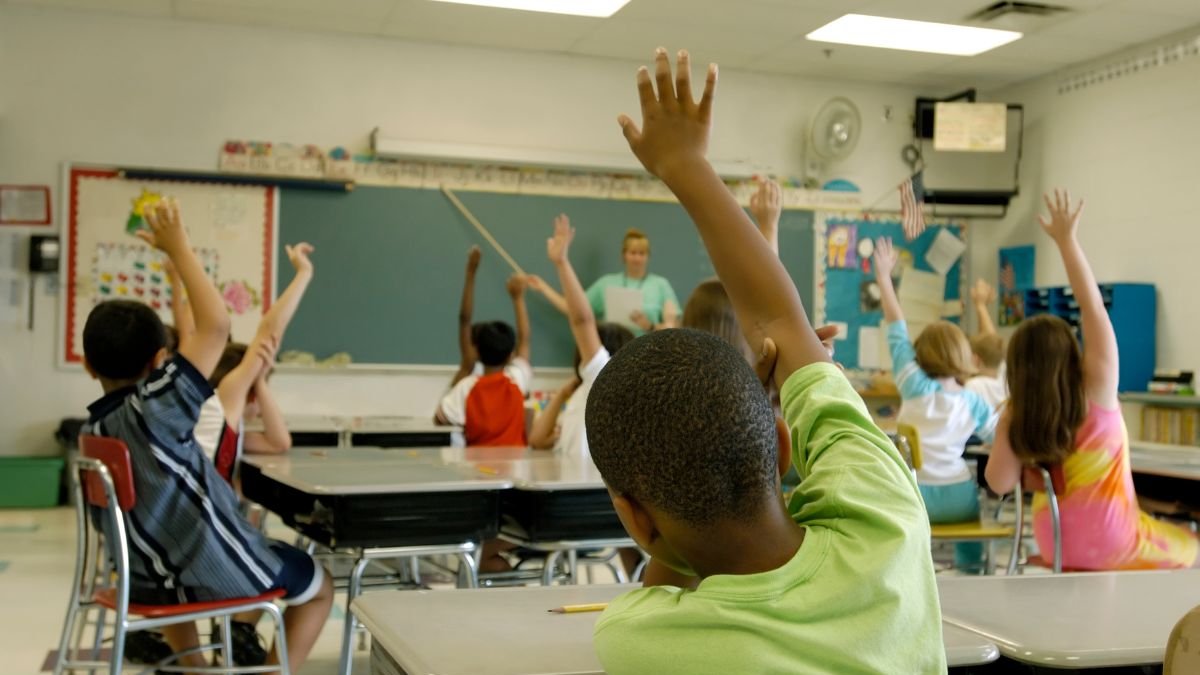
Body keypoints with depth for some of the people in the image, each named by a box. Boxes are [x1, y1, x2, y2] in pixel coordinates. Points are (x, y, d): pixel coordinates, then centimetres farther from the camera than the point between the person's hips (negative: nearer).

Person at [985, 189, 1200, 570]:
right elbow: (1092, 307, -18)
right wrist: (1067, 240, -16)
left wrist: (1006, 426, -3)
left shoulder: (1016, 419, -11)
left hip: (1054, 546, 5)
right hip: (1110, 547, -5)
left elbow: (1000, 483, -17)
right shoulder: (1097, 390, -17)